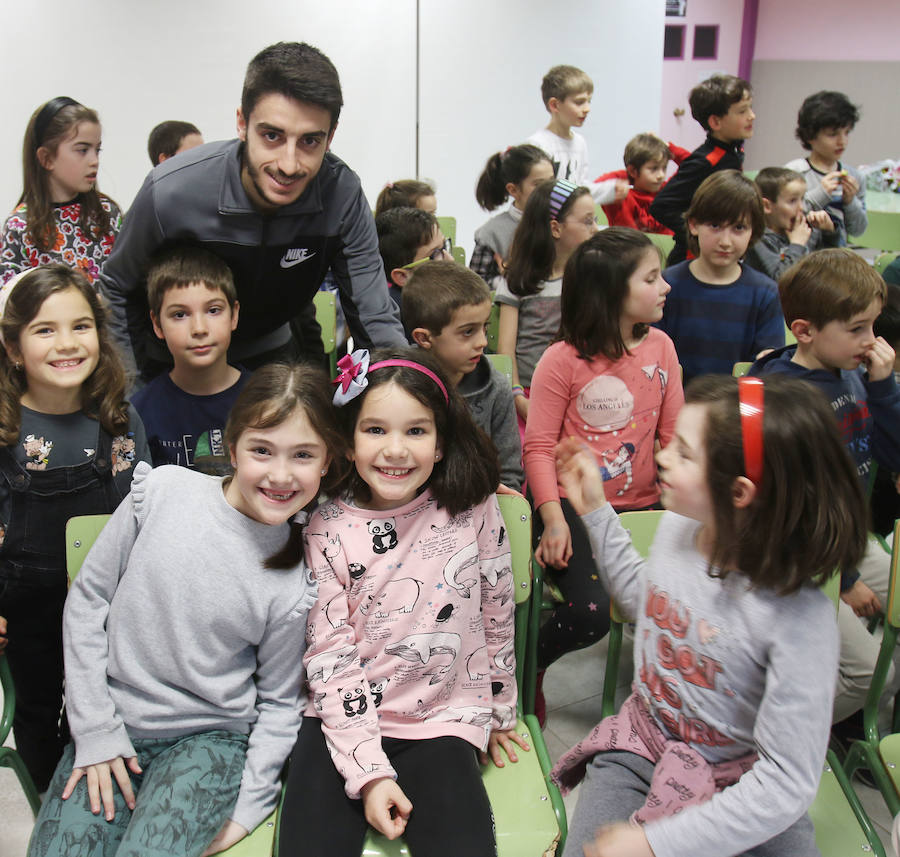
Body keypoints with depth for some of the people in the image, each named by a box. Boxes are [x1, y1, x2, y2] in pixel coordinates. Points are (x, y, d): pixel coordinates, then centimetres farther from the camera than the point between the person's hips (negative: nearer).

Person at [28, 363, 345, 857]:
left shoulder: (295, 585, -10)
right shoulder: (162, 493, -10)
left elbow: (278, 702, 1)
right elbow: (88, 599, -2)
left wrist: (247, 808, -6)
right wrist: (95, 732, -3)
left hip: (210, 737, -1)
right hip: (109, 725, 2)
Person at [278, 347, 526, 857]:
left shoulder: (474, 509, -5)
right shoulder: (327, 528, -5)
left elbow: (497, 615, 6)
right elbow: (331, 656, -6)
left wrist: (500, 714, 16)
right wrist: (368, 771, -13)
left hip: (442, 724, 0)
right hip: (345, 720, 0)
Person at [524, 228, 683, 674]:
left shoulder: (660, 347, 5)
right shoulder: (563, 359, -9)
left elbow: (674, 432, 8)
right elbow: (539, 446, -8)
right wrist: (553, 520, -19)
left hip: (641, 505, 5)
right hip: (573, 505, -5)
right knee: (591, 612, -22)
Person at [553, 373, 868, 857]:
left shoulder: (798, 616, -28)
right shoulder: (677, 526, -11)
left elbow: (786, 783, -24)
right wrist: (595, 510, 9)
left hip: (738, 790, -2)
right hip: (640, 746, 3)